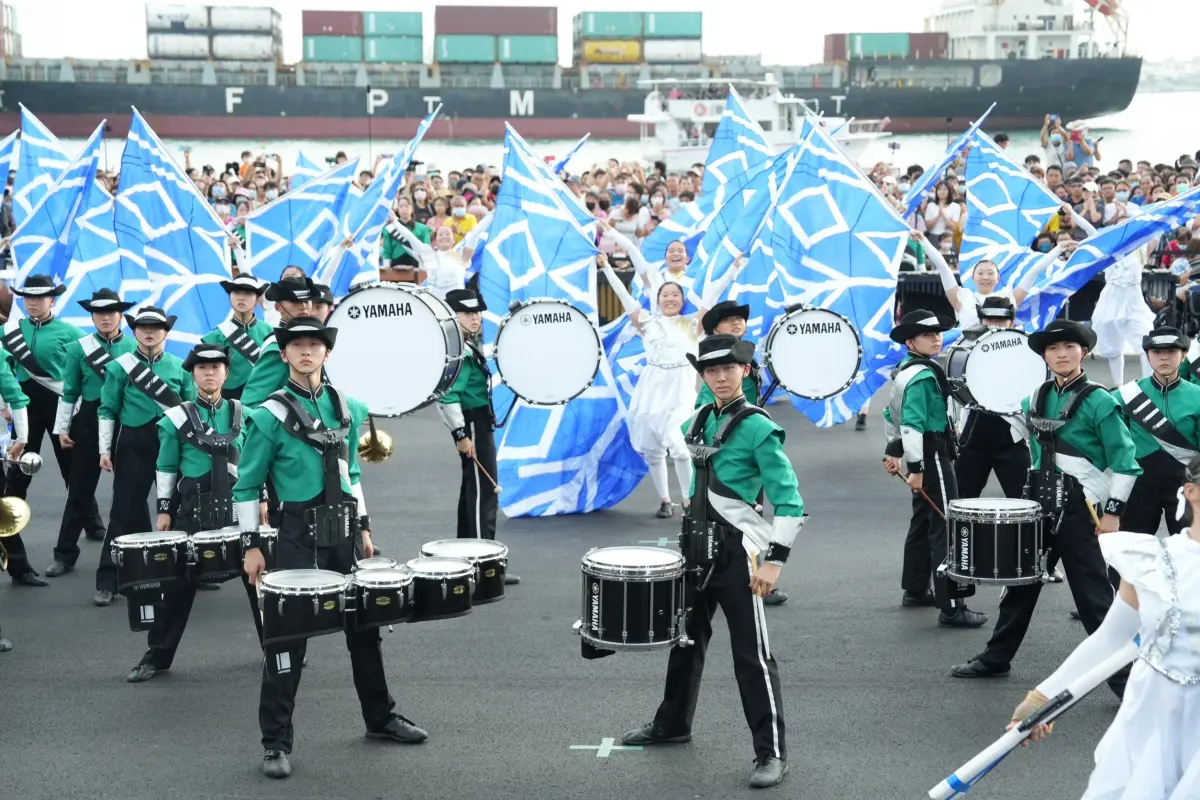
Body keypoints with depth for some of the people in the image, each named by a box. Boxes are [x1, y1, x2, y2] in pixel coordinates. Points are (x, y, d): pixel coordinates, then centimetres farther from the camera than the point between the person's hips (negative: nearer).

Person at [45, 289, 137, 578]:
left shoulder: (136, 347, 0)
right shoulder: (78, 348, -1)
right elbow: (69, 392, 2)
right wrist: (62, 429, -1)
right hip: (90, 422, 0)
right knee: (80, 487, 2)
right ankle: (65, 554, 6)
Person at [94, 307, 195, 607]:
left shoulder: (180, 367, 4)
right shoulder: (120, 366, -2)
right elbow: (107, 411, 0)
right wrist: (105, 450, -5)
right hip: (134, 446, -2)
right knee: (126, 512, -5)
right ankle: (108, 581, 0)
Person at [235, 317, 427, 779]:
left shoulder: (347, 409, 8)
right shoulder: (269, 416, -9)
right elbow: (246, 486, -6)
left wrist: (363, 527, 15)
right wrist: (250, 545, -10)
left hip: (344, 531, 5)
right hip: (299, 535, -5)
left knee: (363, 624, 15)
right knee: (289, 633, -4)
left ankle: (380, 718, 31)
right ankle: (276, 742, 5)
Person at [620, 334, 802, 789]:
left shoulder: (758, 428, -14)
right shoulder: (701, 419, 8)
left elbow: (789, 504, -16)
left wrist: (774, 560, -22)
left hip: (736, 549, -7)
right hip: (696, 543, 7)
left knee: (751, 652, -4)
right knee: (687, 637, 20)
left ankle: (772, 753, 3)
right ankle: (672, 723, 37)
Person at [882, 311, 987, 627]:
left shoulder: (904, 370, 12)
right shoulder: (923, 375, -19)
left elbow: (892, 415, 21)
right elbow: (912, 424, -26)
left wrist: (893, 451, 26)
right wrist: (916, 468, -27)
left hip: (923, 455, 11)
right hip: (931, 456, -11)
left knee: (923, 521, 21)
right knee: (945, 528, -11)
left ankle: (915, 590, 33)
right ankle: (950, 607, -13)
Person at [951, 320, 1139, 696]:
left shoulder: (1100, 402, -11)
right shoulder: (1035, 398, 8)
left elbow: (1125, 461, -11)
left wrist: (1114, 511, -15)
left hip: (1079, 508, -6)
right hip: (1038, 503, 6)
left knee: (1092, 594, -5)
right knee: (1021, 582, 15)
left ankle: (1123, 675, 2)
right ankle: (996, 658, 28)